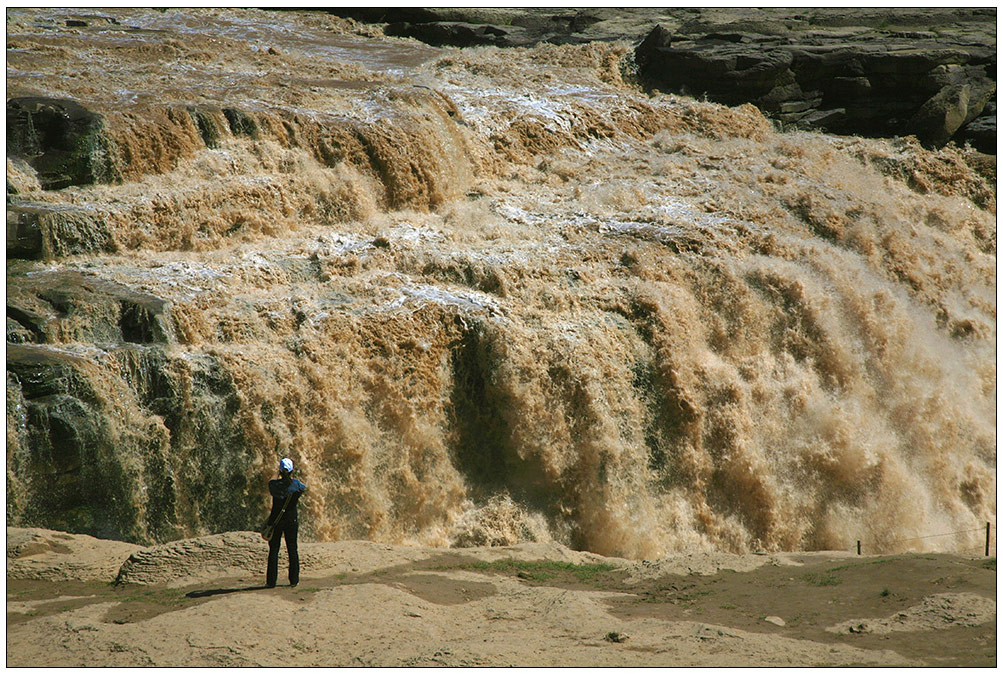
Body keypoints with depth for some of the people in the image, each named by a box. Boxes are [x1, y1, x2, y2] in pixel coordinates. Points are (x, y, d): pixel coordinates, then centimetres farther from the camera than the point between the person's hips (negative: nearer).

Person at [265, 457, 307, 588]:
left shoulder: (273, 484, -13)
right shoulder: (297, 484, -7)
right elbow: (304, 489, 11)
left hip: (276, 519, -1)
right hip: (292, 520, 1)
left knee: (273, 550, 5)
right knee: (293, 550, 10)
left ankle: (271, 581, 4)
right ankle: (294, 580, 11)